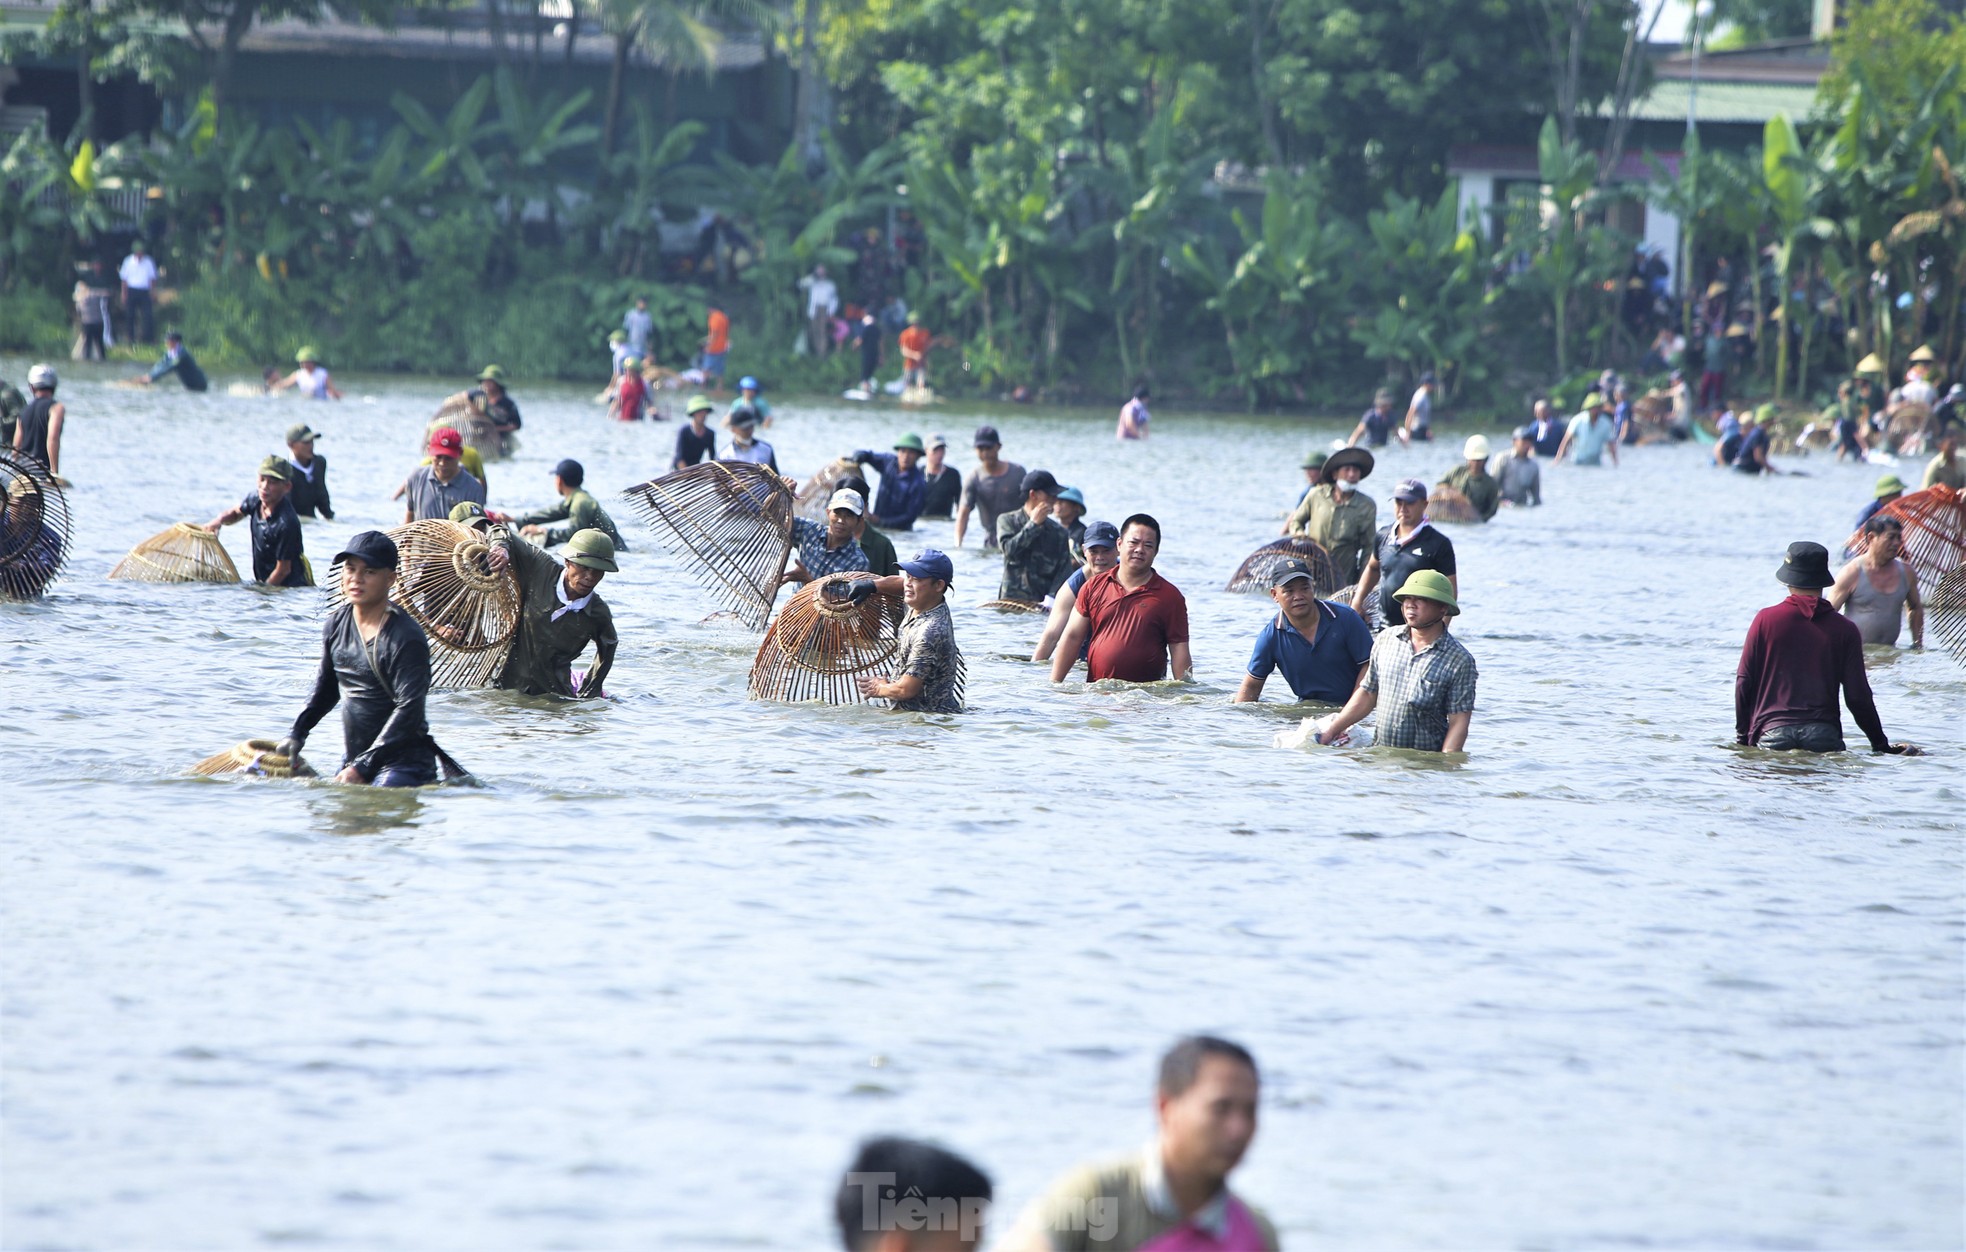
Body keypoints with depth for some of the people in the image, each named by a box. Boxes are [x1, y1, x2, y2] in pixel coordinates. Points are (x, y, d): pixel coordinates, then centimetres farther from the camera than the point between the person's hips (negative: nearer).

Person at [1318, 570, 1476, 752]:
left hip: (1426, 759, -3)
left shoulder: (1459, 660, -3)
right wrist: (1331, 731, 17)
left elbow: (1458, 722, -5)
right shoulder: (1386, 640, 11)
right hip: (1380, 758, 3)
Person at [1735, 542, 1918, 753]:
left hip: (1773, 731, 0)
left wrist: (1742, 736, 18)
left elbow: (1744, 682, 9)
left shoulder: (1766, 619, 8)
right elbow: (1858, 696, 9)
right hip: (1823, 735, 0)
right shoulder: (1845, 629, 9)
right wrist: (1881, 745, 19)